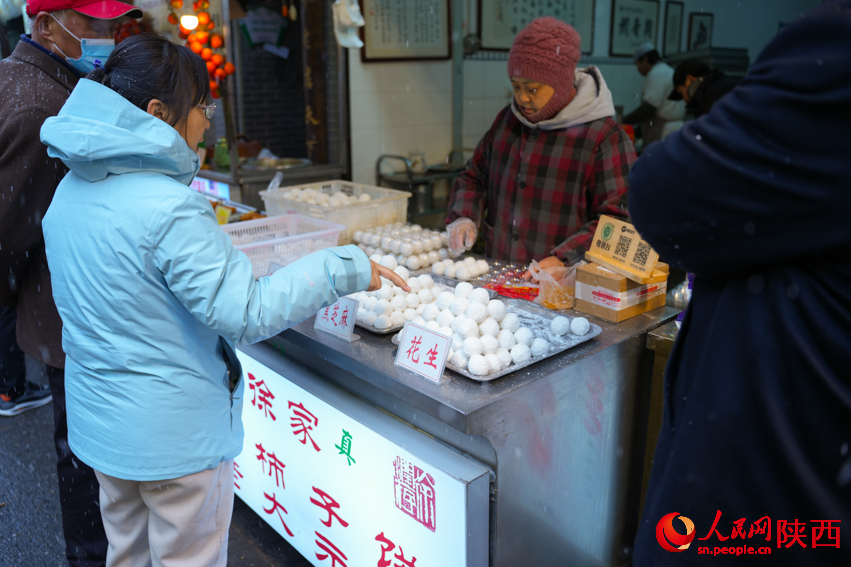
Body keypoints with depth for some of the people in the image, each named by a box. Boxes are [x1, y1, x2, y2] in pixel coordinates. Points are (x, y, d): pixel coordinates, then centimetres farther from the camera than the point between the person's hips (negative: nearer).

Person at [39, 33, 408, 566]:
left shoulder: (72, 189, 1)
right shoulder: (170, 208, -27)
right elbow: (246, 313, -26)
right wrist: (344, 269, -22)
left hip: (97, 419, 8)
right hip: (175, 432, -8)